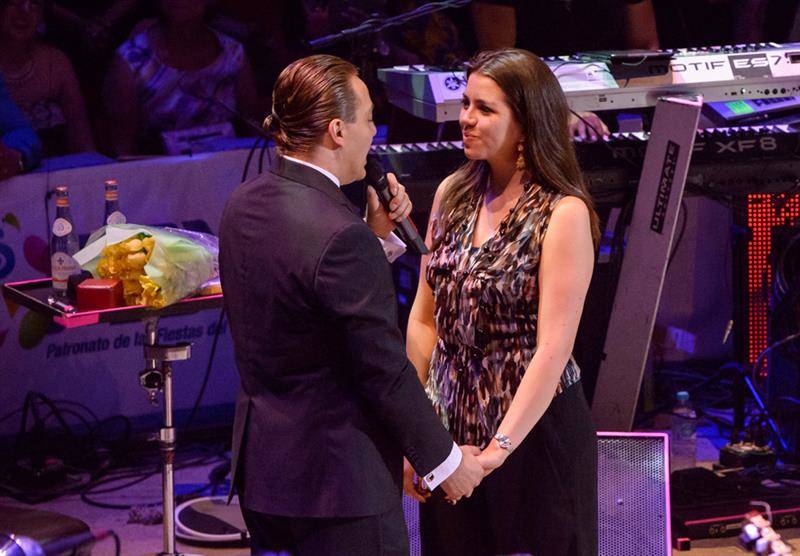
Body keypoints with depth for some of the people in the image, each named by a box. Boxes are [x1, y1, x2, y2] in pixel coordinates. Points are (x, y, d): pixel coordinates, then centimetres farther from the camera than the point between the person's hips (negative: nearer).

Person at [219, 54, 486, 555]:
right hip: (338, 479, -9)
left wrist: (374, 232, 5)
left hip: (258, 467, 9)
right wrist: (445, 461, -7)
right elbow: (384, 369, -19)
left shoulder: (243, 206, 3)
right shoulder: (340, 237, -23)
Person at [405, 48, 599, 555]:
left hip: (534, 426, -5)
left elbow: (554, 347, -19)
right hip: (451, 423, 5)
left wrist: (499, 448, -24)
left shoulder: (565, 213, -14)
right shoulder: (453, 194, 3)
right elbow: (425, 319, 6)